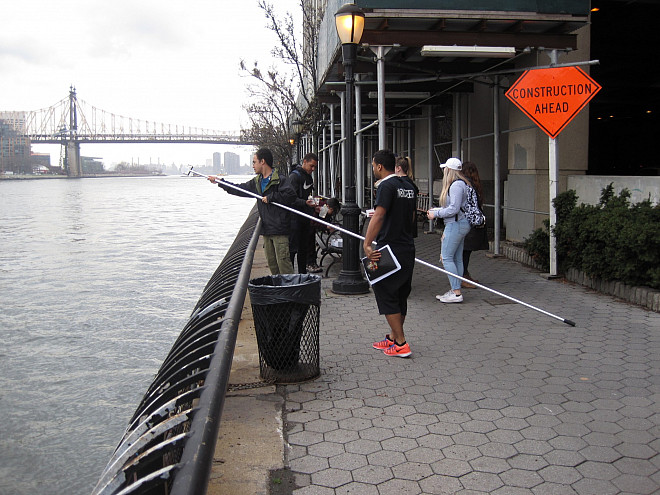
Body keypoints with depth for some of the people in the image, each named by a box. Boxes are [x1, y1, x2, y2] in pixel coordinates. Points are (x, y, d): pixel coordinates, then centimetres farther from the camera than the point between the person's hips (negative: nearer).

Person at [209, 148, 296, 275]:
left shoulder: (280, 180, -10)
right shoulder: (257, 182, 16)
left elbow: (291, 196, -23)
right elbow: (240, 189, 28)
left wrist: (270, 197, -17)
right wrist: (219, 182, 31)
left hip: (279, 230, -8)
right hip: (266, 230, 8)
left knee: (283, 261, -11)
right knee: (271, 263, 12)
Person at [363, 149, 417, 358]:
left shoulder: (387, 186, -14)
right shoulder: (408, 186, 13)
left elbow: (378, 217, -24)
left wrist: (367, 244, -27)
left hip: (389, 249, -9)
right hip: (408, 248, 9)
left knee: (386, 295, 0)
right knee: (401, 295, 15)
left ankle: (401, 344, 1)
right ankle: (393, 338, 26)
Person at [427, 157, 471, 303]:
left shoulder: (456, 185, -16)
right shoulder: (458, 184, 17)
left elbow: (454, 209, -21)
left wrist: (436, 214, -11)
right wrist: (436, 209, 18)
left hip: (456, 225, -11)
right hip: (459, 224, 11)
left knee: (446, 257, -8)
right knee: (457, 258, 11)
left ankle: (456, 293, -7)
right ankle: (454, 290, 15)